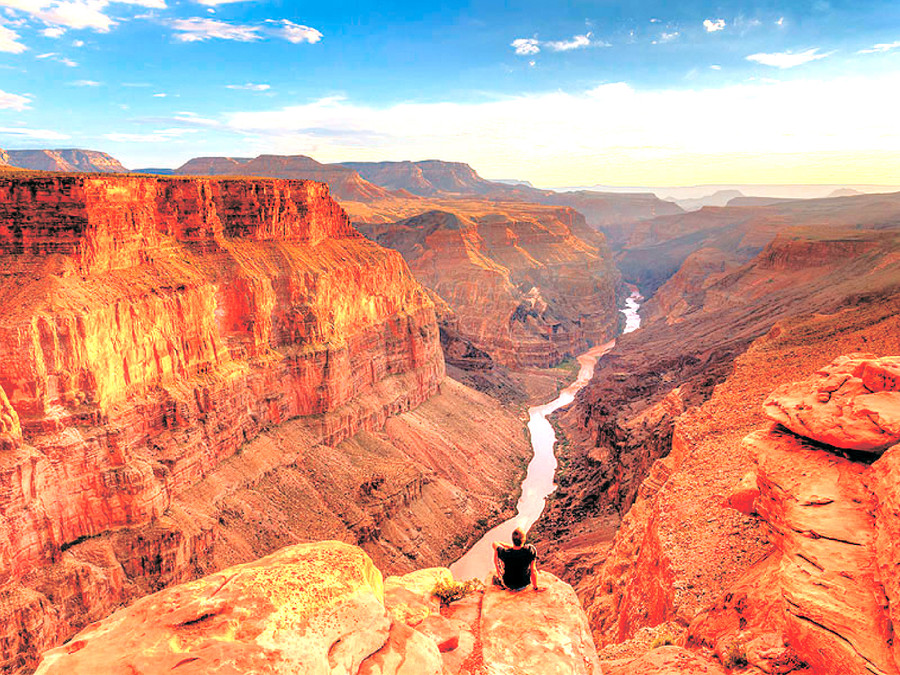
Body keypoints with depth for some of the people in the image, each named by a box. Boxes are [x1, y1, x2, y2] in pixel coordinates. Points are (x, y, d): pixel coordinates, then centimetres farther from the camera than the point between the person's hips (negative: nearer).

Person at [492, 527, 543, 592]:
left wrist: (511, 547, -3)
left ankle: (498, 578, 35)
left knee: (496, 551, 14)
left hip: (508, 584, 0)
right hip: (525, 584, 1)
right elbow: (533, 570, -23)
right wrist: (535, 587, -7)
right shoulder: (530, 550, -32)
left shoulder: (505, 553, -31)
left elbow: (494, 543, -10)